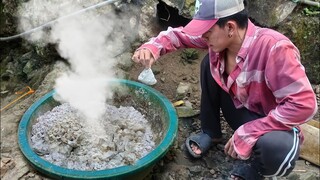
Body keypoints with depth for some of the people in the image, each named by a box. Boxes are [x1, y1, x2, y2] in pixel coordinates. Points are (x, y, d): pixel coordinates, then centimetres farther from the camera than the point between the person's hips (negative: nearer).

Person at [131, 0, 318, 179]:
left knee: (276, 149, -40)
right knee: (210, 62, -9)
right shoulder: (220, 37, -12)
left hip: (272, 124, -5)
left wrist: (247, 134, -30)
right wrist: (151, 48, -22)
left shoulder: (274, 48, -32)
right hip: (240, 110, 6)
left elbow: (304, 104, -34)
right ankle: (211, 132, 10)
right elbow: (178, 34, 0)